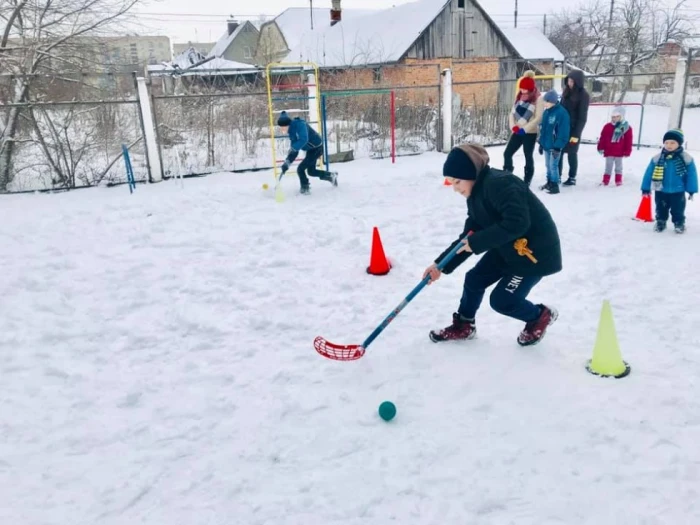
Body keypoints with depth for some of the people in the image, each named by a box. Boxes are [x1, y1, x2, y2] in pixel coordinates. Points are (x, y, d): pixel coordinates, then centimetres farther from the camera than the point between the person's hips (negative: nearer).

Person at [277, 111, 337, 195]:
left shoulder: (299, 125, -24)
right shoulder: (292, 131, 3)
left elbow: (303, 139, -38)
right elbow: (294, 150, 3)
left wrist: (292, 148, -41)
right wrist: (287, 163, -6)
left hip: (316, 148, -10)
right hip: (310, 150, 10)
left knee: (300, 169, -11)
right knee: (311, 171, 21)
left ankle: (305, 189, 8)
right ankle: (332, 175, 37)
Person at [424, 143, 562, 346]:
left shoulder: (499, 183, -27)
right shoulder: (476, 193, 3)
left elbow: (517, 223, -36)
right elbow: (469, 236, 3)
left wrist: (477, 242, -30)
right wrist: (441, 265, -3)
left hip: (535, 250, -9)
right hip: (507, 248, 9)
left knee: (502, 300, -5)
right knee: (474, 279, 8)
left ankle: (541, 316, 23)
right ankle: (463, 326, 29)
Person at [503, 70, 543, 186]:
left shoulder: (538, 98, -10)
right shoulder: (519, 96, 8)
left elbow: (538, 118, -14)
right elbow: (512, 112, 9)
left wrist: (524, 129, -17)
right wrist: (513, 126, -7)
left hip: (530, 133, -5)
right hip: (517, 132, 5)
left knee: (528, 156, 4)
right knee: (507, 153, 1)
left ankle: (527, 180, 16)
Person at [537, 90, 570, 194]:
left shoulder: (562, 113, -17)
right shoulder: (546, 112, 8)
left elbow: (563, 132, -19)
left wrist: (558, 146, -20)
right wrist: (541, 143, 16)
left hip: (555, 145, -8)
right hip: (546, 144, 8)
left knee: (553, 165, -5)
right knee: (548, 165, 16)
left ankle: (555, 185, 3)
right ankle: (549, 183, 28)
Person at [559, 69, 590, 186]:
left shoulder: (583, 95, -11)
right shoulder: (567, 91, 8)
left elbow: (582, 116, -12)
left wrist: (576, 133, -16)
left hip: (573, 128, -6)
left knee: (571, 153, 2)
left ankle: (572, 178, 13)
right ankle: (557, 176, 15)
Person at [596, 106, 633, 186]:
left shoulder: (627, 128, -3)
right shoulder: (607, 127, -1)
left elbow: (628, 141, -2)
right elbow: (602, 138, 1)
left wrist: (627, 151, -4)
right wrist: (601, 148, -2)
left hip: (619, 153, 0)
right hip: (609, 152, 1)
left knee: (618, 167, 10)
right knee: (608, 167, 7)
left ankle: (618, 180, 18)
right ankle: (605, 180, 12)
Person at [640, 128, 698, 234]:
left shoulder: (686, 158, -9)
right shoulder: (657, 158, -9)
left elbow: (692, 175, -4)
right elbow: (649, 173, -4)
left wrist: (691, 190, -5)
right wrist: (646, 188, -4)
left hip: (678, 191, -1)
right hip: (661, 191, 1)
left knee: (678, 210, 11)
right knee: (661, 209, 16)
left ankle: (679, 223, 30)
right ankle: (660, 222, 34)